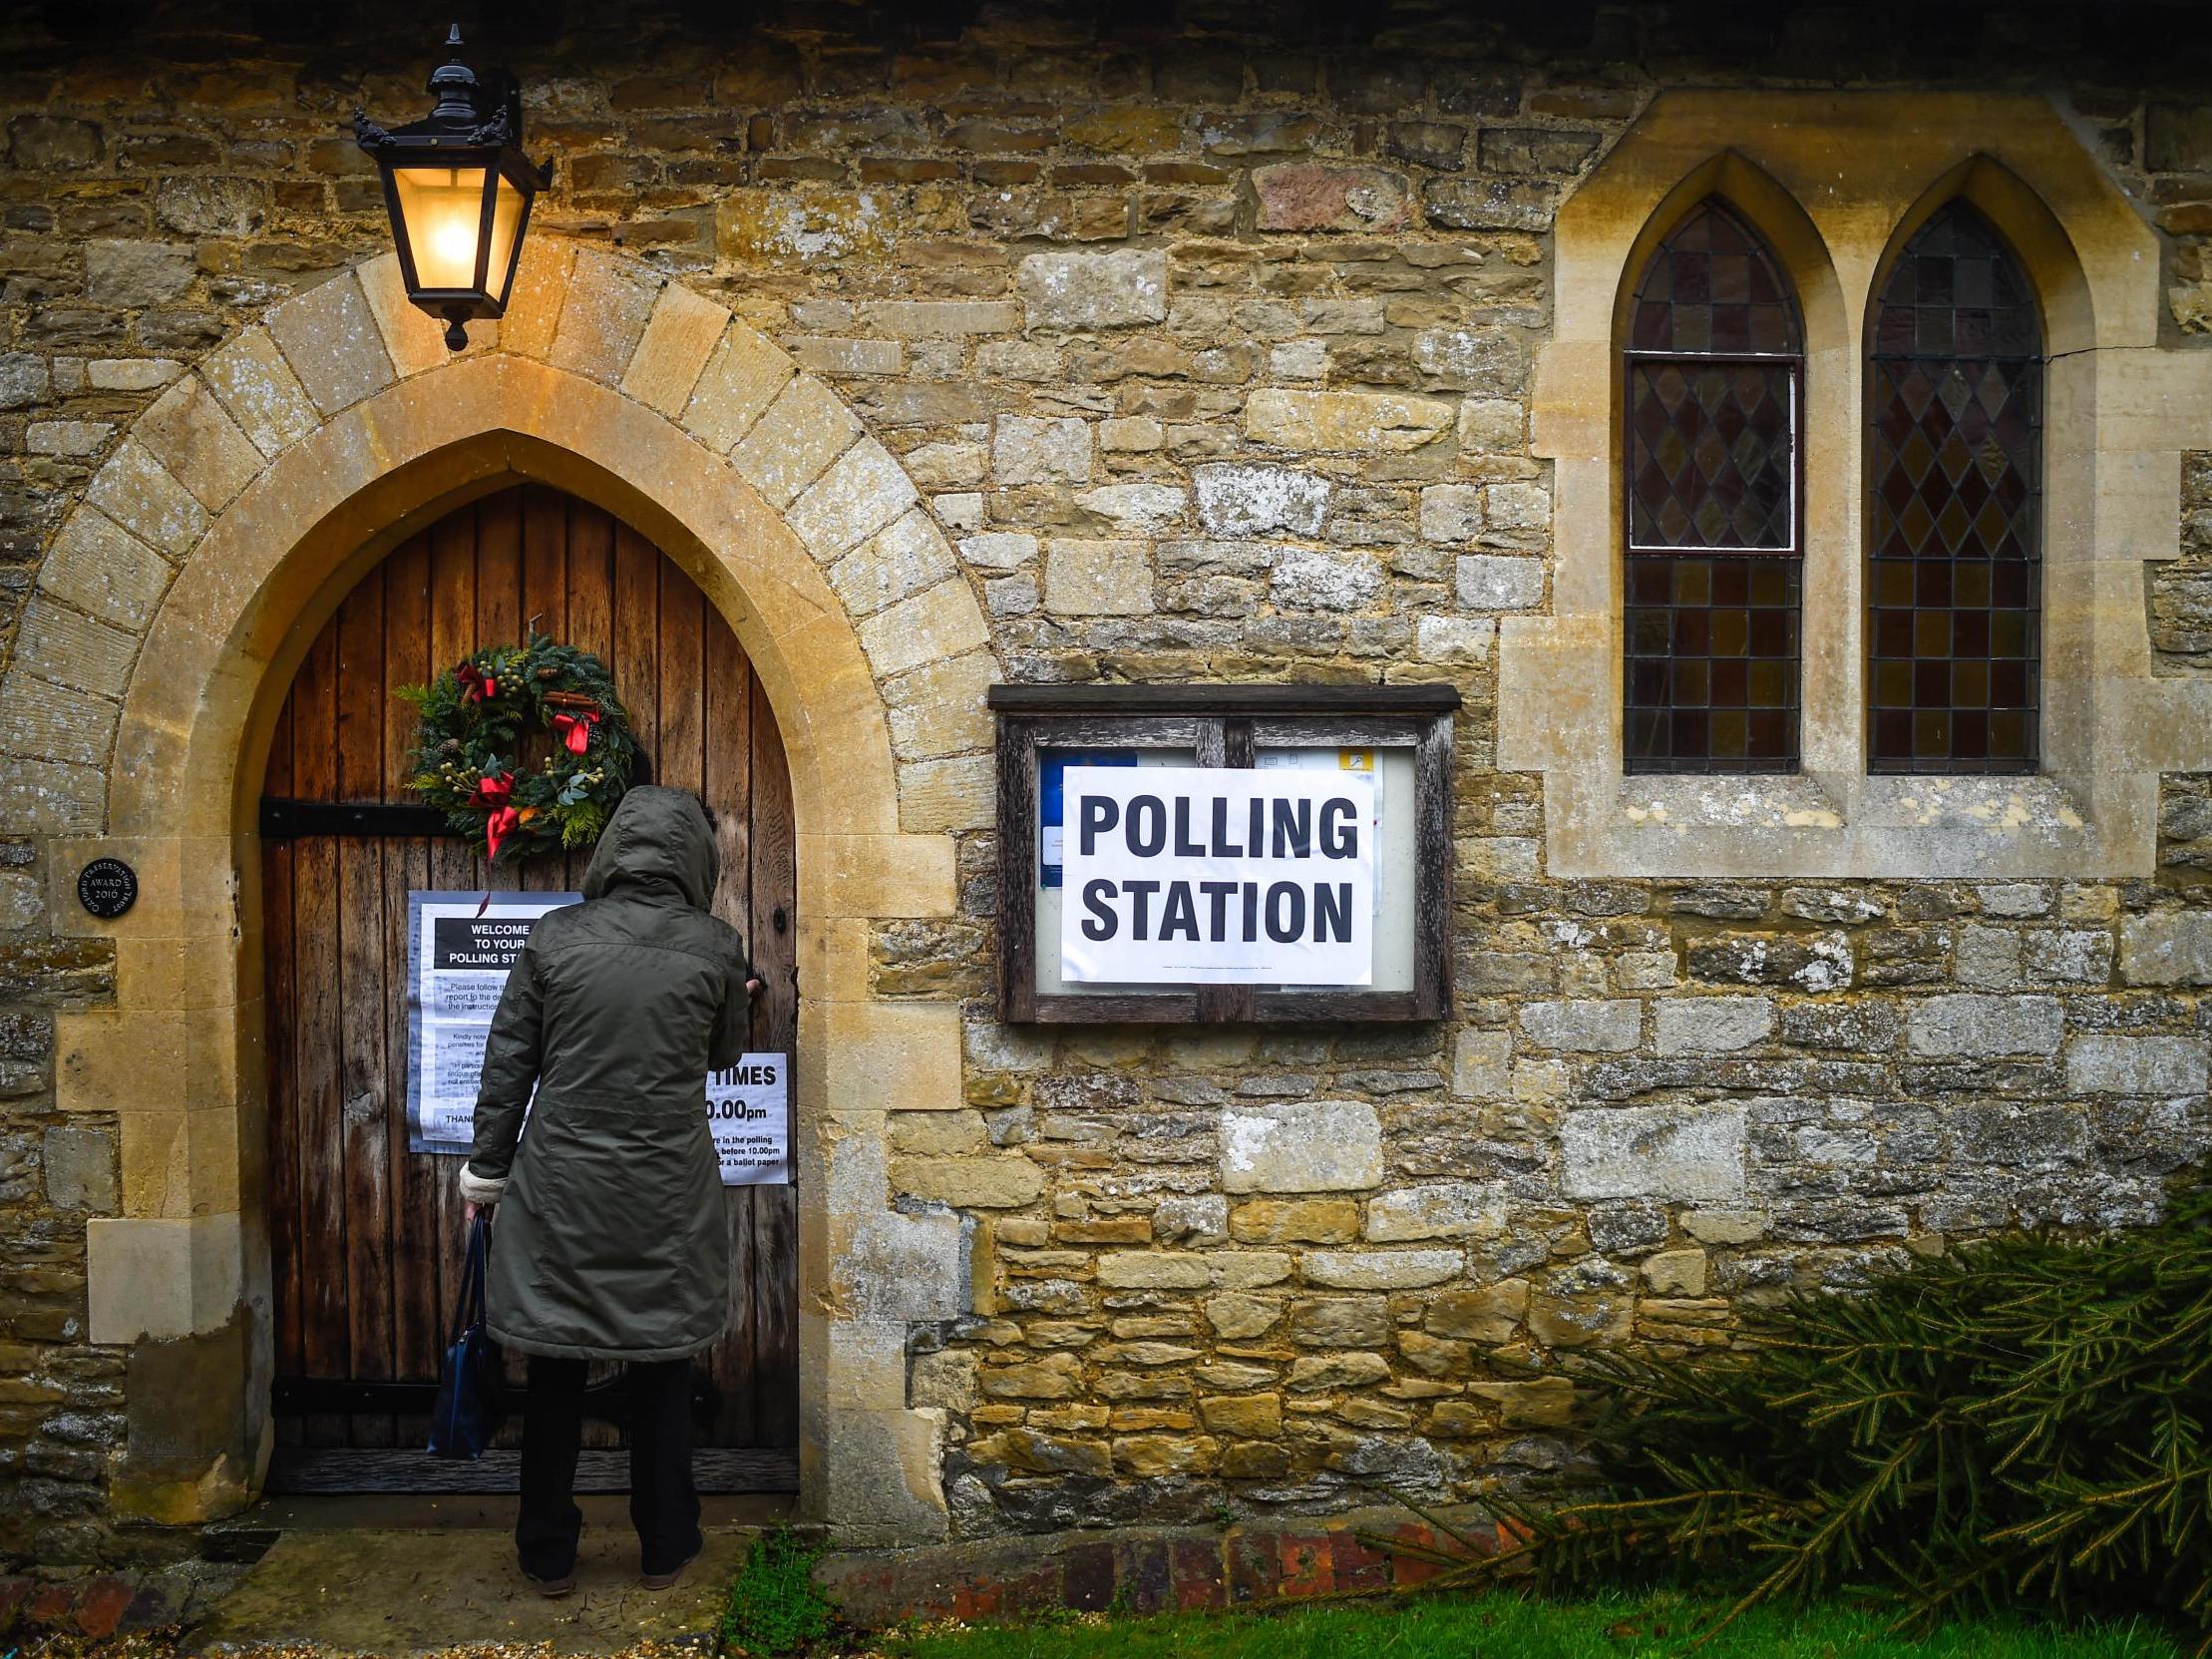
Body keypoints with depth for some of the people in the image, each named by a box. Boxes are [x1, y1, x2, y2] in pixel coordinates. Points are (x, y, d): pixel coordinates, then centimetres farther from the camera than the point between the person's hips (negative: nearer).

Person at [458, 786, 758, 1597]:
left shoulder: (553, 935, -4)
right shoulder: (713, 946, -5)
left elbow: (509, 1059, 1)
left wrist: (487, 1168, 11)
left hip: (559, 1187, 0)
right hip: (667, 1194, 0)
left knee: (555, 1374, 12)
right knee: (662, 1374, 14)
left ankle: (549, 1555, 22)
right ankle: (664, 1549, 24)